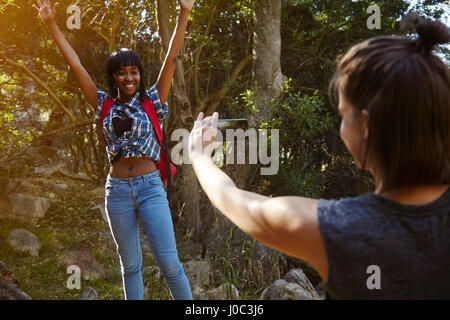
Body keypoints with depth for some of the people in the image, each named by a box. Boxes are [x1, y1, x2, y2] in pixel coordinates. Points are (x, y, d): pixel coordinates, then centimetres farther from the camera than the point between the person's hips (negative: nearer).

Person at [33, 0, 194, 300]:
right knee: (130, 264, 11)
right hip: (117, 190, 3)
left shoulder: (151, 101, 2)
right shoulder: (105, 104, 7)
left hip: (150, 187, -2)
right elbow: (76, 65, 5)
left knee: (169, 262, -7)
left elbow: (171, 59, -6)